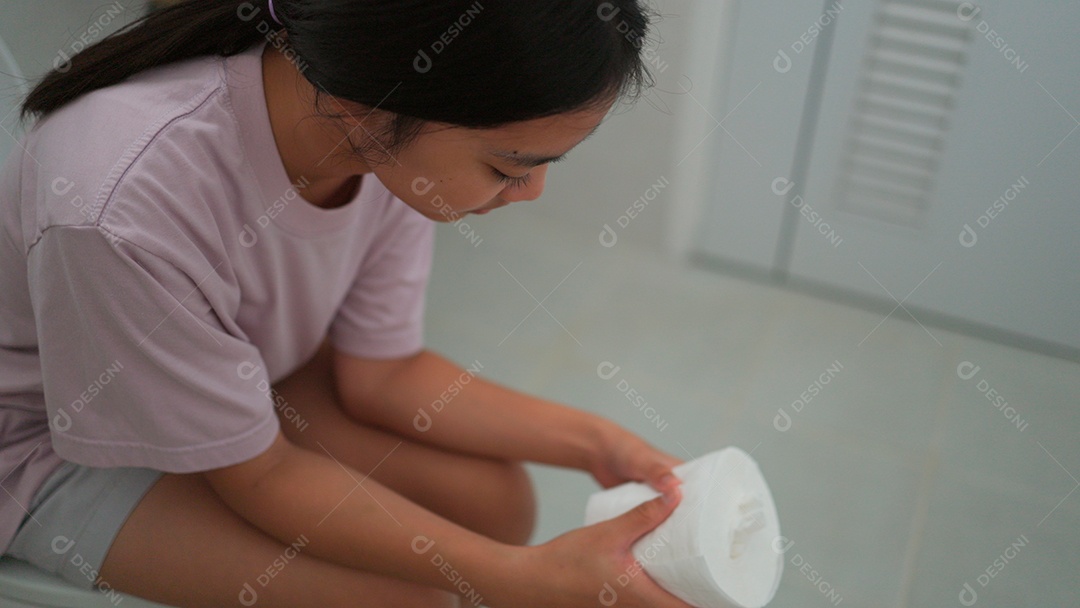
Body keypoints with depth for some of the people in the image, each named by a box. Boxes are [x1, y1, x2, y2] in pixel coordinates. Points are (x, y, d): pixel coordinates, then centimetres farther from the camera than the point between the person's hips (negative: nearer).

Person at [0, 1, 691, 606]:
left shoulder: (392, 143, -21)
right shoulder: (122, 210, -40)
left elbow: (380, 373, -8)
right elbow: (256, 474, -26)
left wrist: (594, 441, -15)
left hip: (245, 370, 6)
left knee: (497, 500, -7)